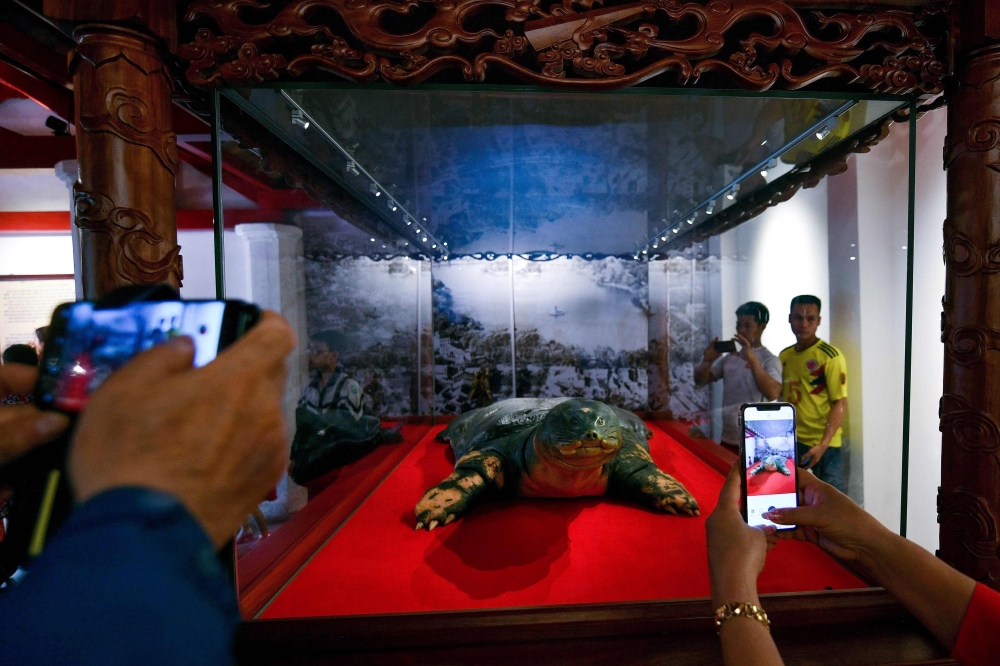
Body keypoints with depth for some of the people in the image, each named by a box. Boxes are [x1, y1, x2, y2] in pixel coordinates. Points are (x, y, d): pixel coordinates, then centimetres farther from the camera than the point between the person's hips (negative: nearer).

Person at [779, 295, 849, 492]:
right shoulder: (784, 356, 7)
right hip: (791, 442, 5)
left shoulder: (830, 356, -8)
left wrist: (822, 445, -20)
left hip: (824, 445, -5)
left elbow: (840, 404, -12)